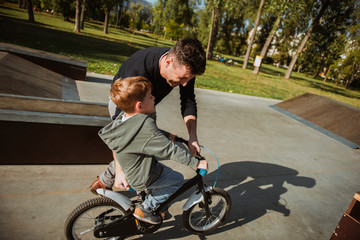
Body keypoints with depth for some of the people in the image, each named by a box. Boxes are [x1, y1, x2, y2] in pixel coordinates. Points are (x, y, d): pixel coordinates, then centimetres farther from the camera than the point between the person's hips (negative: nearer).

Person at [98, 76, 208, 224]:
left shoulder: (122, 118, -4)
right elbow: (170, 150, -29)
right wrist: (196, 163, -19)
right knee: (177, 179, 7)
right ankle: (144, 209, 10)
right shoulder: (146, 126, -32)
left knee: (162, 168, 27)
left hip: (130, 171, 9)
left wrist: (167, 135, 17)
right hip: (142, 178, -9)